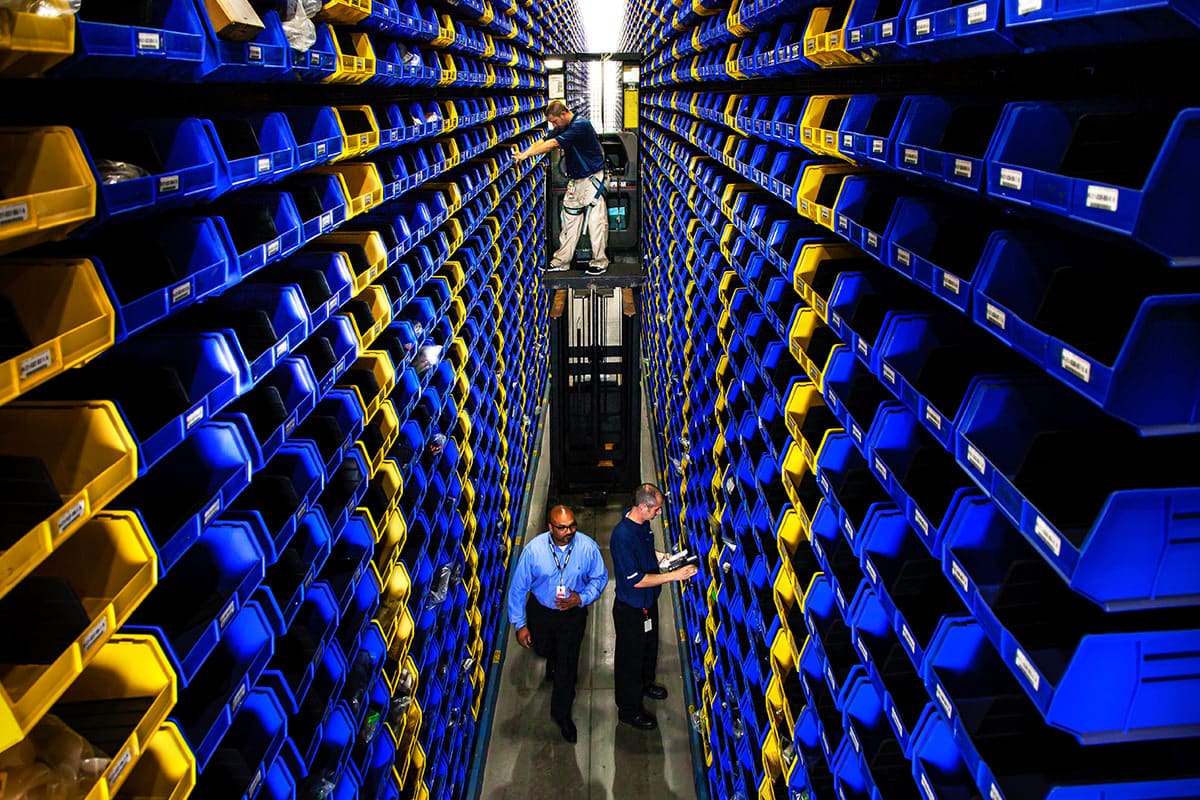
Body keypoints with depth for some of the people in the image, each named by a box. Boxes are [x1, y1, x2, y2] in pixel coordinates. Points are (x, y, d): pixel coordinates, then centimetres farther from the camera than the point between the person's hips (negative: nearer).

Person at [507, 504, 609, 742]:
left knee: (567, 665, 8)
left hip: (573, 613, -1)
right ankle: (553, 660, 67)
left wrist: (581, 599, -24)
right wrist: (519, 624, -10)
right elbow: (518, 588, -14)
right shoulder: (534, 549, -26)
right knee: (543, 649, 28)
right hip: (540, 612, 1)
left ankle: (561, 713, 34)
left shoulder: (588, 546, -24)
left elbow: (600, 578, -7)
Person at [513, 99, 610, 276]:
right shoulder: (563, 128, 9)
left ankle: (600, 262, 4)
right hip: (576, 180, 9)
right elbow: (544, 141, 4)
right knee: (570, 220, 10)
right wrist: (523, 153, -12)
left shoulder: (580, 125, -20)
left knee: (596, 221, -4)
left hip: (592, 179, -9)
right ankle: (561, 261, 15)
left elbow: (553, 144, -26)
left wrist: (526, 155, -25)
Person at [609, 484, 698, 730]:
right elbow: (637, 580, -31)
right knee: (631, 658, 11)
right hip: (631, 608, -9)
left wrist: (657, 555, -3)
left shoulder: (643, 523, -7)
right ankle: (629, 710, 31)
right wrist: (675, 575, -29)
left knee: (650, 646, 30)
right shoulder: (623, 536, -35)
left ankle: (645, 683, 56)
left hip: (648, 601, 9)